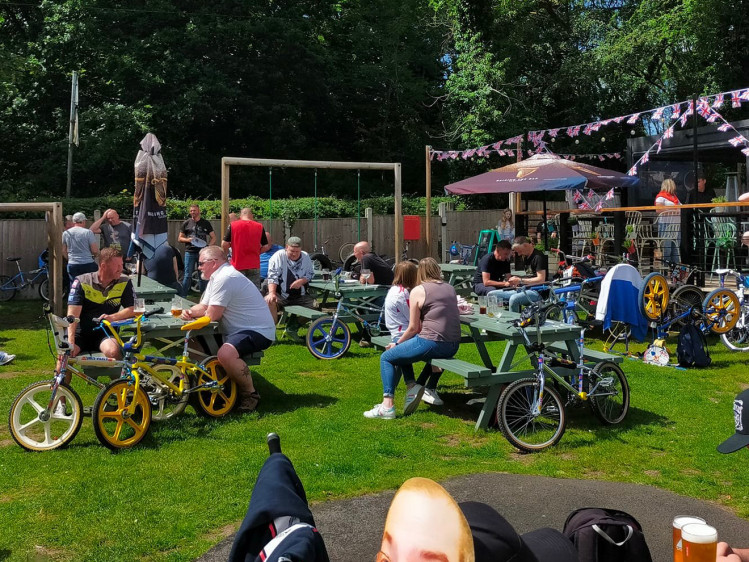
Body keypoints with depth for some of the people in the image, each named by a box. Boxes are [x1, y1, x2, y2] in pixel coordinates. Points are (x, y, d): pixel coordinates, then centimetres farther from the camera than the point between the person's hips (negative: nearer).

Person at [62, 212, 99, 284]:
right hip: (88, 264, -4)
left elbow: (63, 251, 12)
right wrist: (94, 255, 12)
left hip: (72, 265, 4)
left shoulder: (65, 233, 5)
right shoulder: (88, 232, -8)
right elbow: (95, 251, -9)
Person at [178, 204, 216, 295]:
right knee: (187, 275, -2)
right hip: (190, 252, 0)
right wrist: (187, 240, -9)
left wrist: (208, 246, -9)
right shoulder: (186, 223, 10)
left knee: (203, 276, 5)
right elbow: (180, 238, 12)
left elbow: (213, 238, 9)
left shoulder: (205, 223, 9)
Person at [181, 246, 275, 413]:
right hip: (240, 330, 11)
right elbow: (203, 307, 17)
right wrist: (189, 312, -5)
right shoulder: (216, 277, 15)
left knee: (225, 353, -36)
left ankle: (250, 394, -15)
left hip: (258, 332, -11)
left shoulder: (224, 278, -20)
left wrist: (204, 312, 2)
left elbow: (212, 315, -21)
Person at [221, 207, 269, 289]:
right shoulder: (259, 227, 1)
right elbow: (266, 247, 2)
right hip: (254, 265, 1)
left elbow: (224, 245, -6)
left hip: (237, 265, -1)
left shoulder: (233, 225, -3)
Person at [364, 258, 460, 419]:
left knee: (386, 357, 9)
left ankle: (387, 406, -1)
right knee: (403, 350, 29)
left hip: (431, 343, -7)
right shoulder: (450, 288, 16)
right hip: (453, 346, 8)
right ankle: (412, 386, 11)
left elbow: (413, 328, -3)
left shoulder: (418, 291, -3)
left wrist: (397, 343, 12)